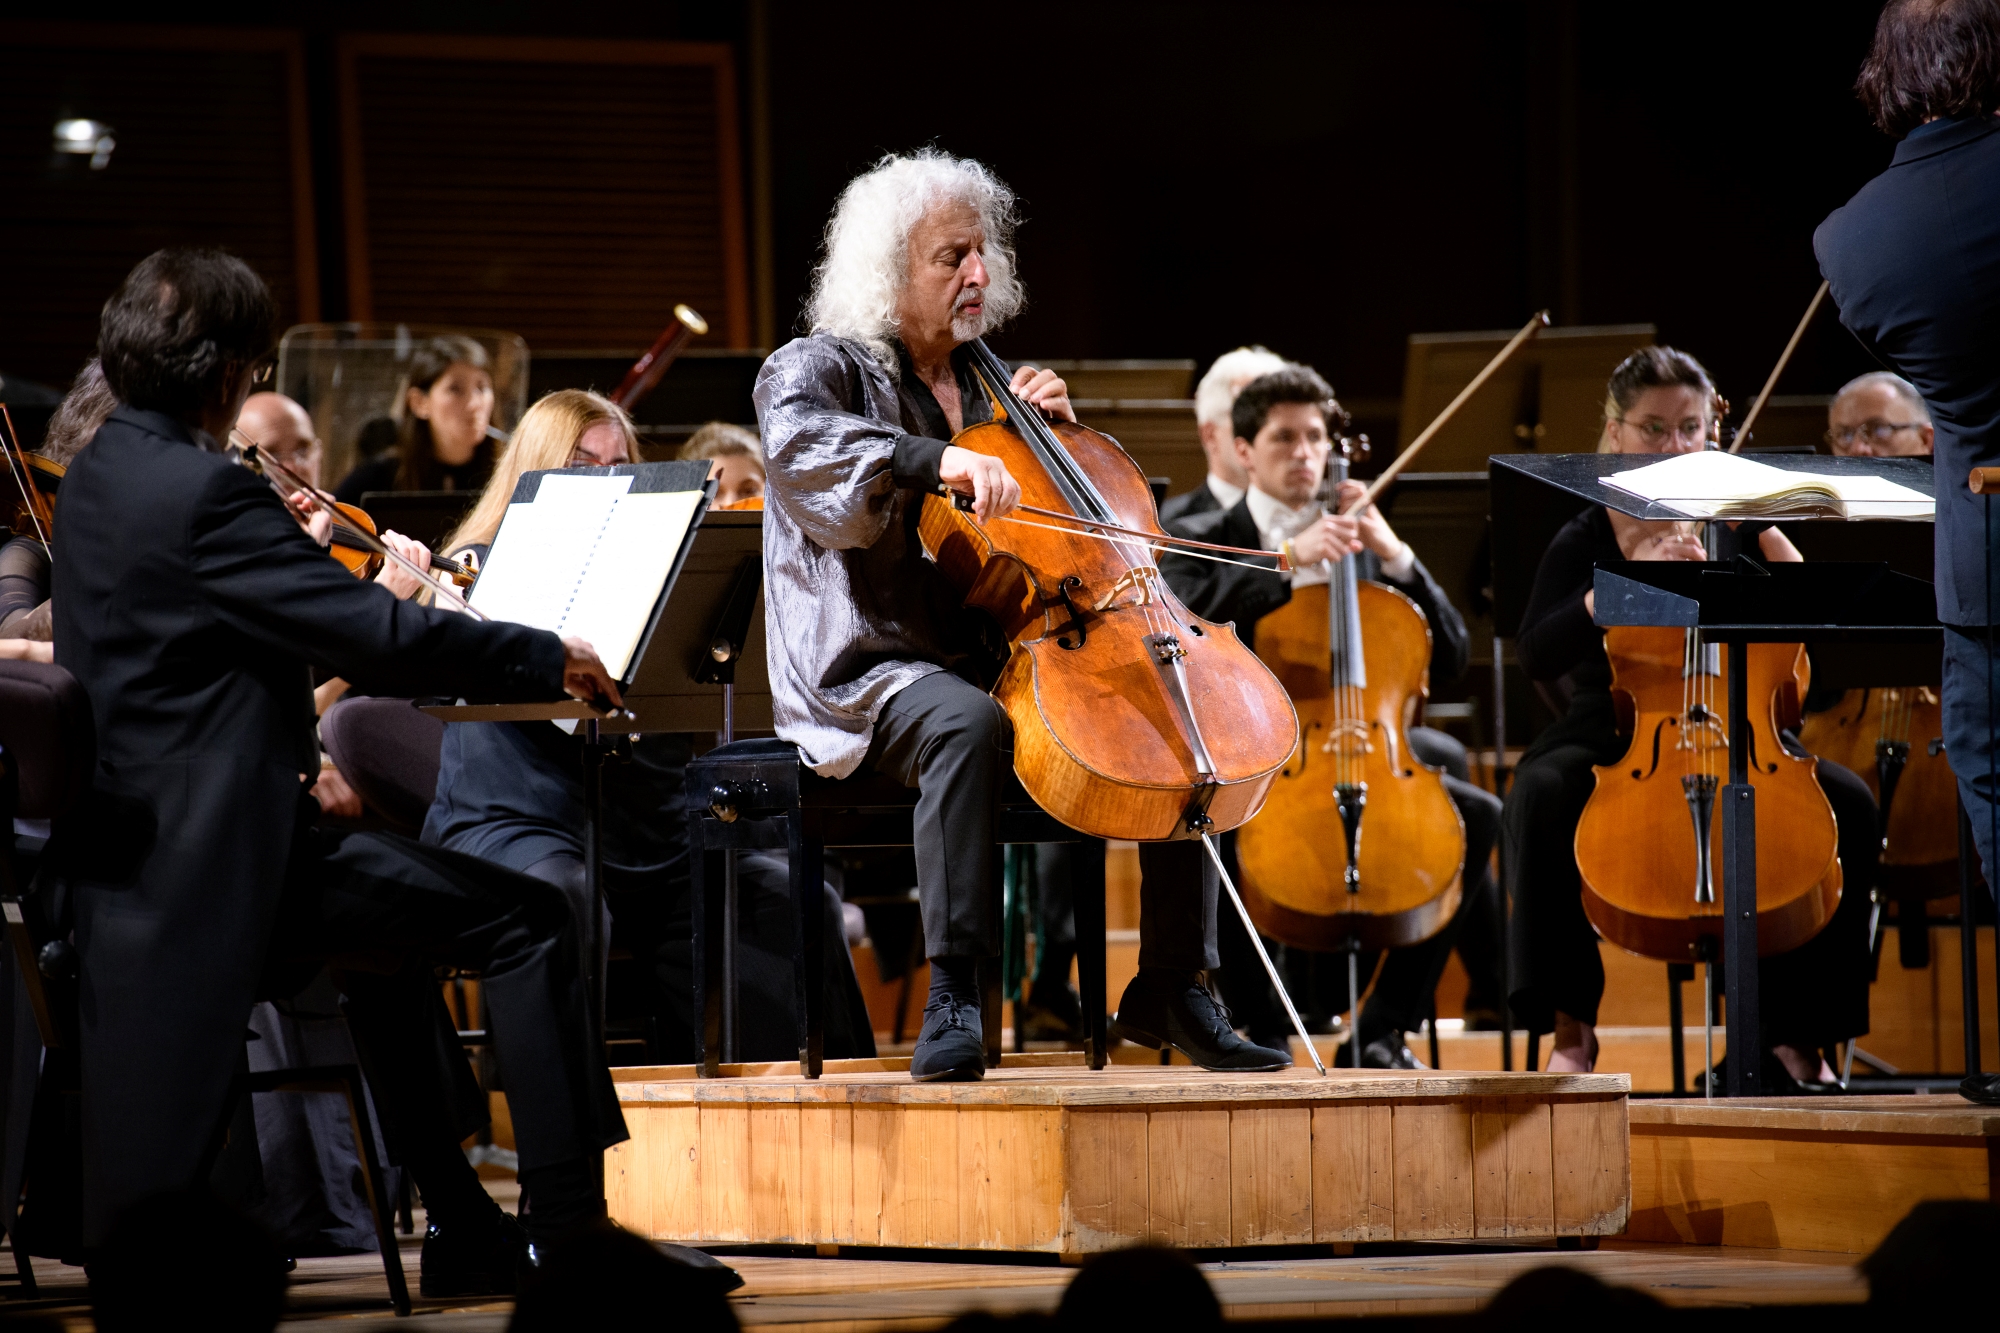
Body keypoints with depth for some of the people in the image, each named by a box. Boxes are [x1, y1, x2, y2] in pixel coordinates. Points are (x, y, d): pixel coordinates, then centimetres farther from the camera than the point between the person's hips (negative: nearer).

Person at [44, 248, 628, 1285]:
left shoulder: (98, 477, 11)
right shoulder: (201, 491, -20)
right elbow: (380, 637, -21)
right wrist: (549, 661, -9)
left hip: (126, 853, 11)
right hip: (214, 861, -11)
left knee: (391, 933, 34)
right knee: (525, 919, -7)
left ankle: (463, 1228, 35)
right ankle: (568, 1231, -6)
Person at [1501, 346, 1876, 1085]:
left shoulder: (1736, 525, 8)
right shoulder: (1587, 540, 1)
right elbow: (1538, 655, -14)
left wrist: (1773, 544, -10)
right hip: (1610, 739, -2)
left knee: (1848, 803, -24)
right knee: (1539, 796, -36)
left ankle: (1797, 1026, -10)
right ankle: (1571, 1027, -25)